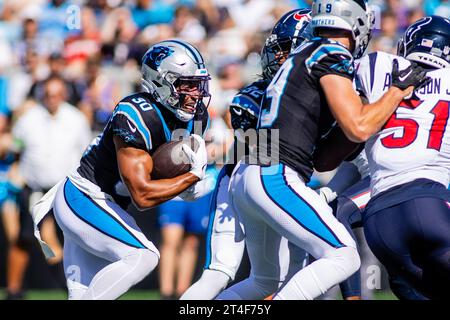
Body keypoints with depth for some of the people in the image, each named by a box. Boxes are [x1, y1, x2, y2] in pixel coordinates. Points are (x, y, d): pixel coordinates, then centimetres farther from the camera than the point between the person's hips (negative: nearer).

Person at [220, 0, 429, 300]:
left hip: (245, 176, 10)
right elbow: (358, 129, -14)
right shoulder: (332, 56, -5)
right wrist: (399, 89, -2)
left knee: (264, 280, 22)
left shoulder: (305, 54, 21)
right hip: (275, 178, -10)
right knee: (343, 258, -9)